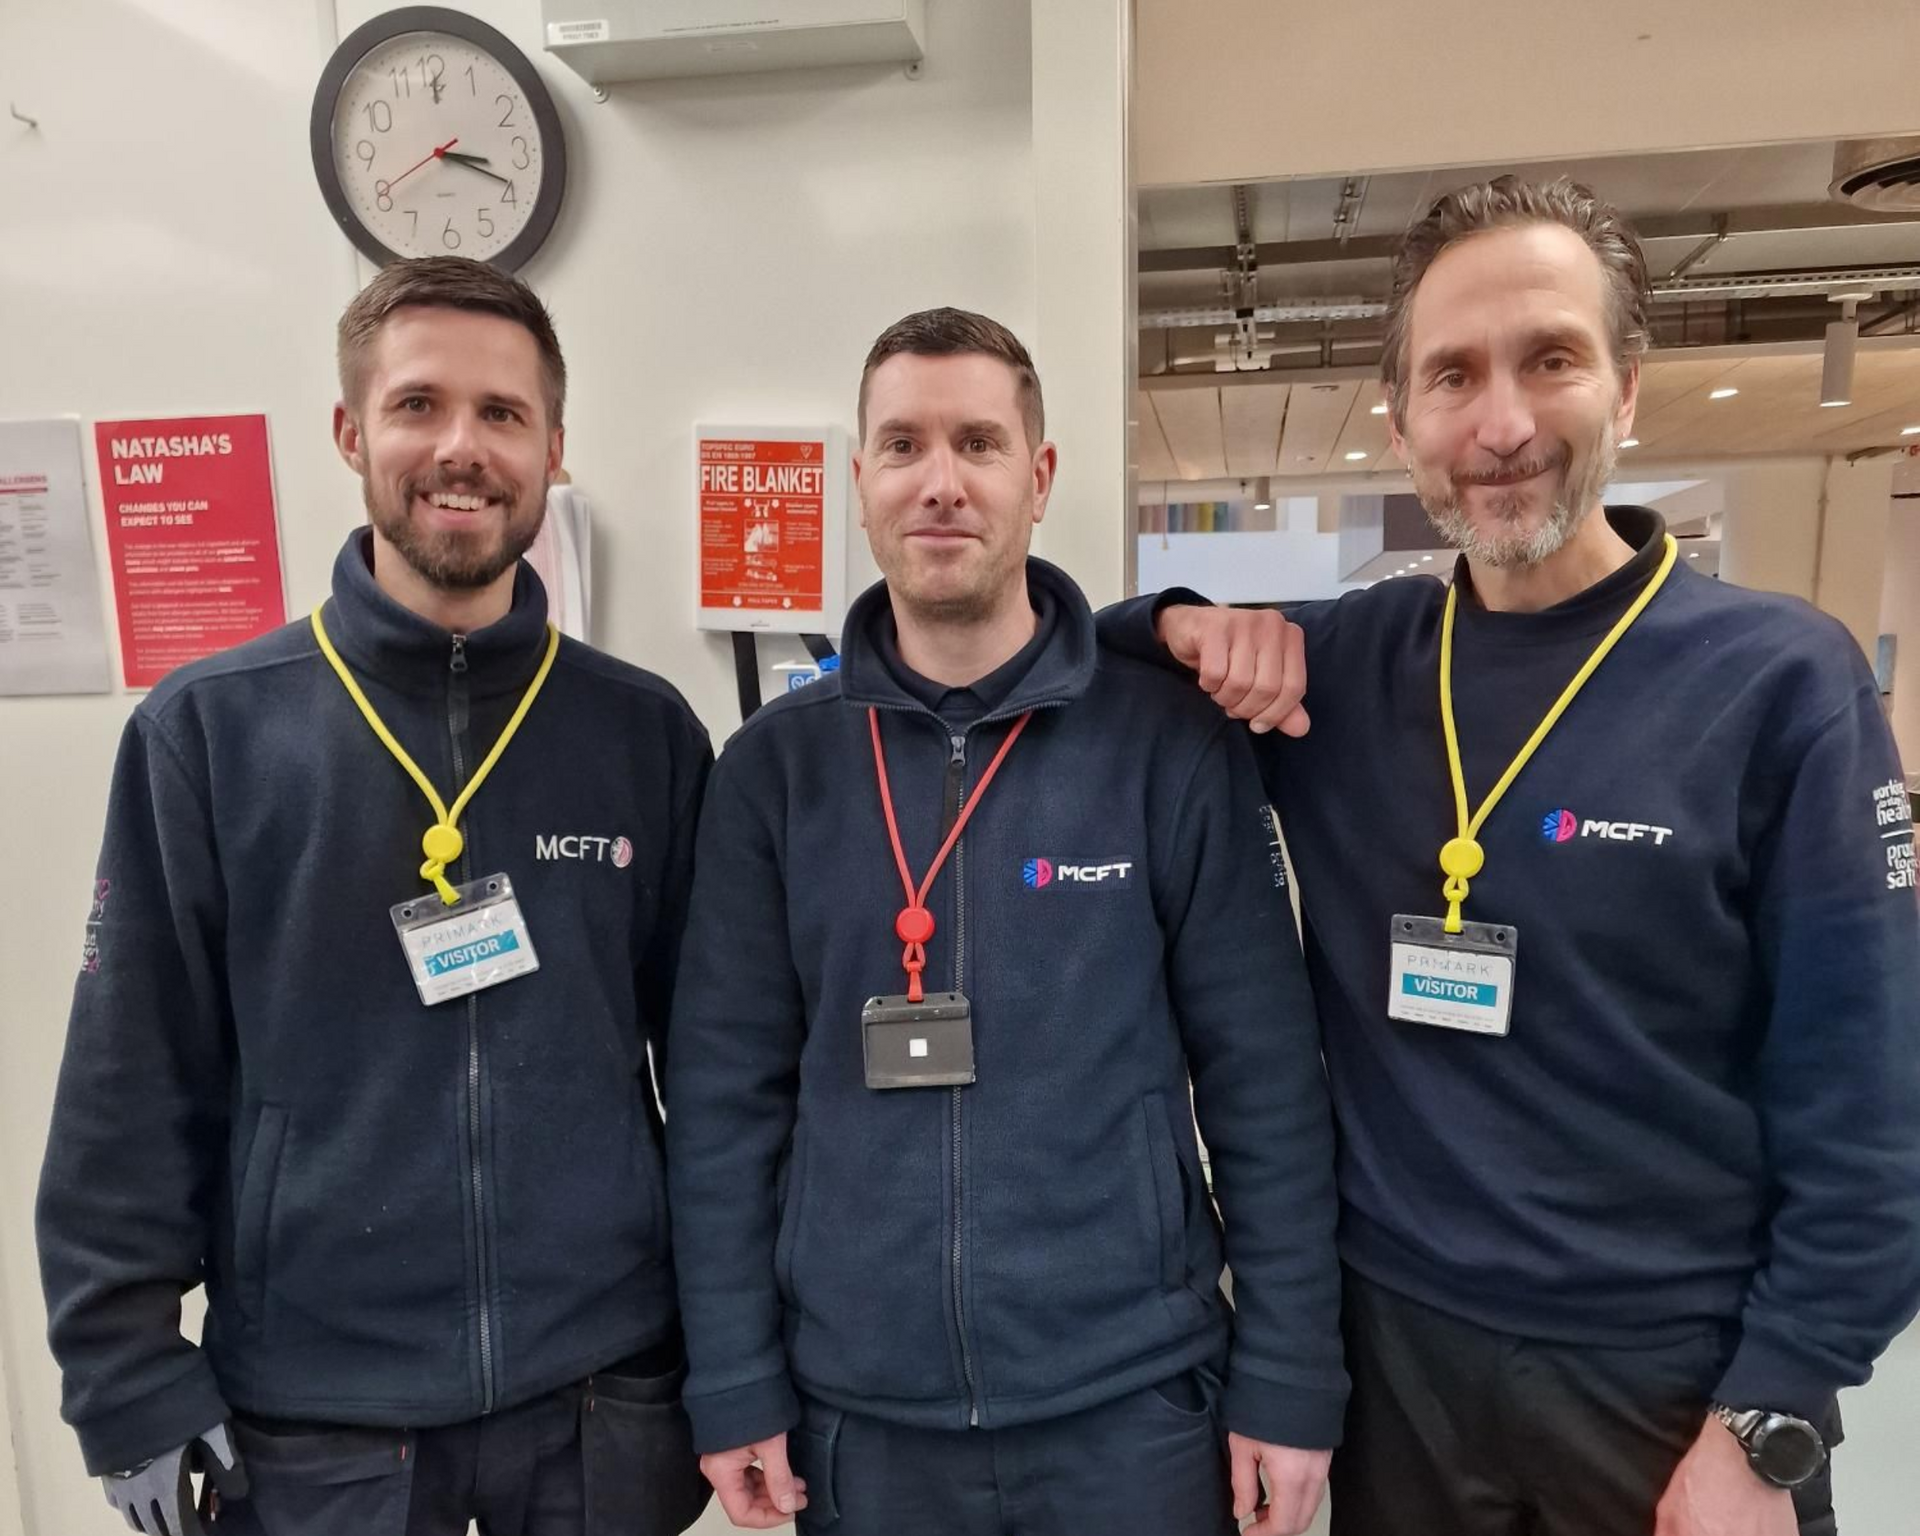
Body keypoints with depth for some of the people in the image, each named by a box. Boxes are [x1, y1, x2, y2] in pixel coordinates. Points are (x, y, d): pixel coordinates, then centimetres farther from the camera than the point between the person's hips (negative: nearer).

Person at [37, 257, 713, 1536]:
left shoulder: (647, 734, -5)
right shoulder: (207, 732, -8)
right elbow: (137, 1085, -4)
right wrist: (134, 1386, -4)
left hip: (605, 1391, 1)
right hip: (314, 1410, 0)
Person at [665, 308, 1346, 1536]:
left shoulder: (1173, 743, -8)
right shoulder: (777, 766, -4)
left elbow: (1266, 1080, -5)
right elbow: (728, 1094, -2)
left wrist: (1288, 1379, -4)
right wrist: (736, 1388, -1)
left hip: (1131, 1404, -1)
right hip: (859, 1416, 2)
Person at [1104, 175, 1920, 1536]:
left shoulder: (1781, 679, -12)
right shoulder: (1337, 663, -5)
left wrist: (1767, 1425, -9)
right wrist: (1188, 625, -15)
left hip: (1675, 1376, -2)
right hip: (1394, 1345, 3)